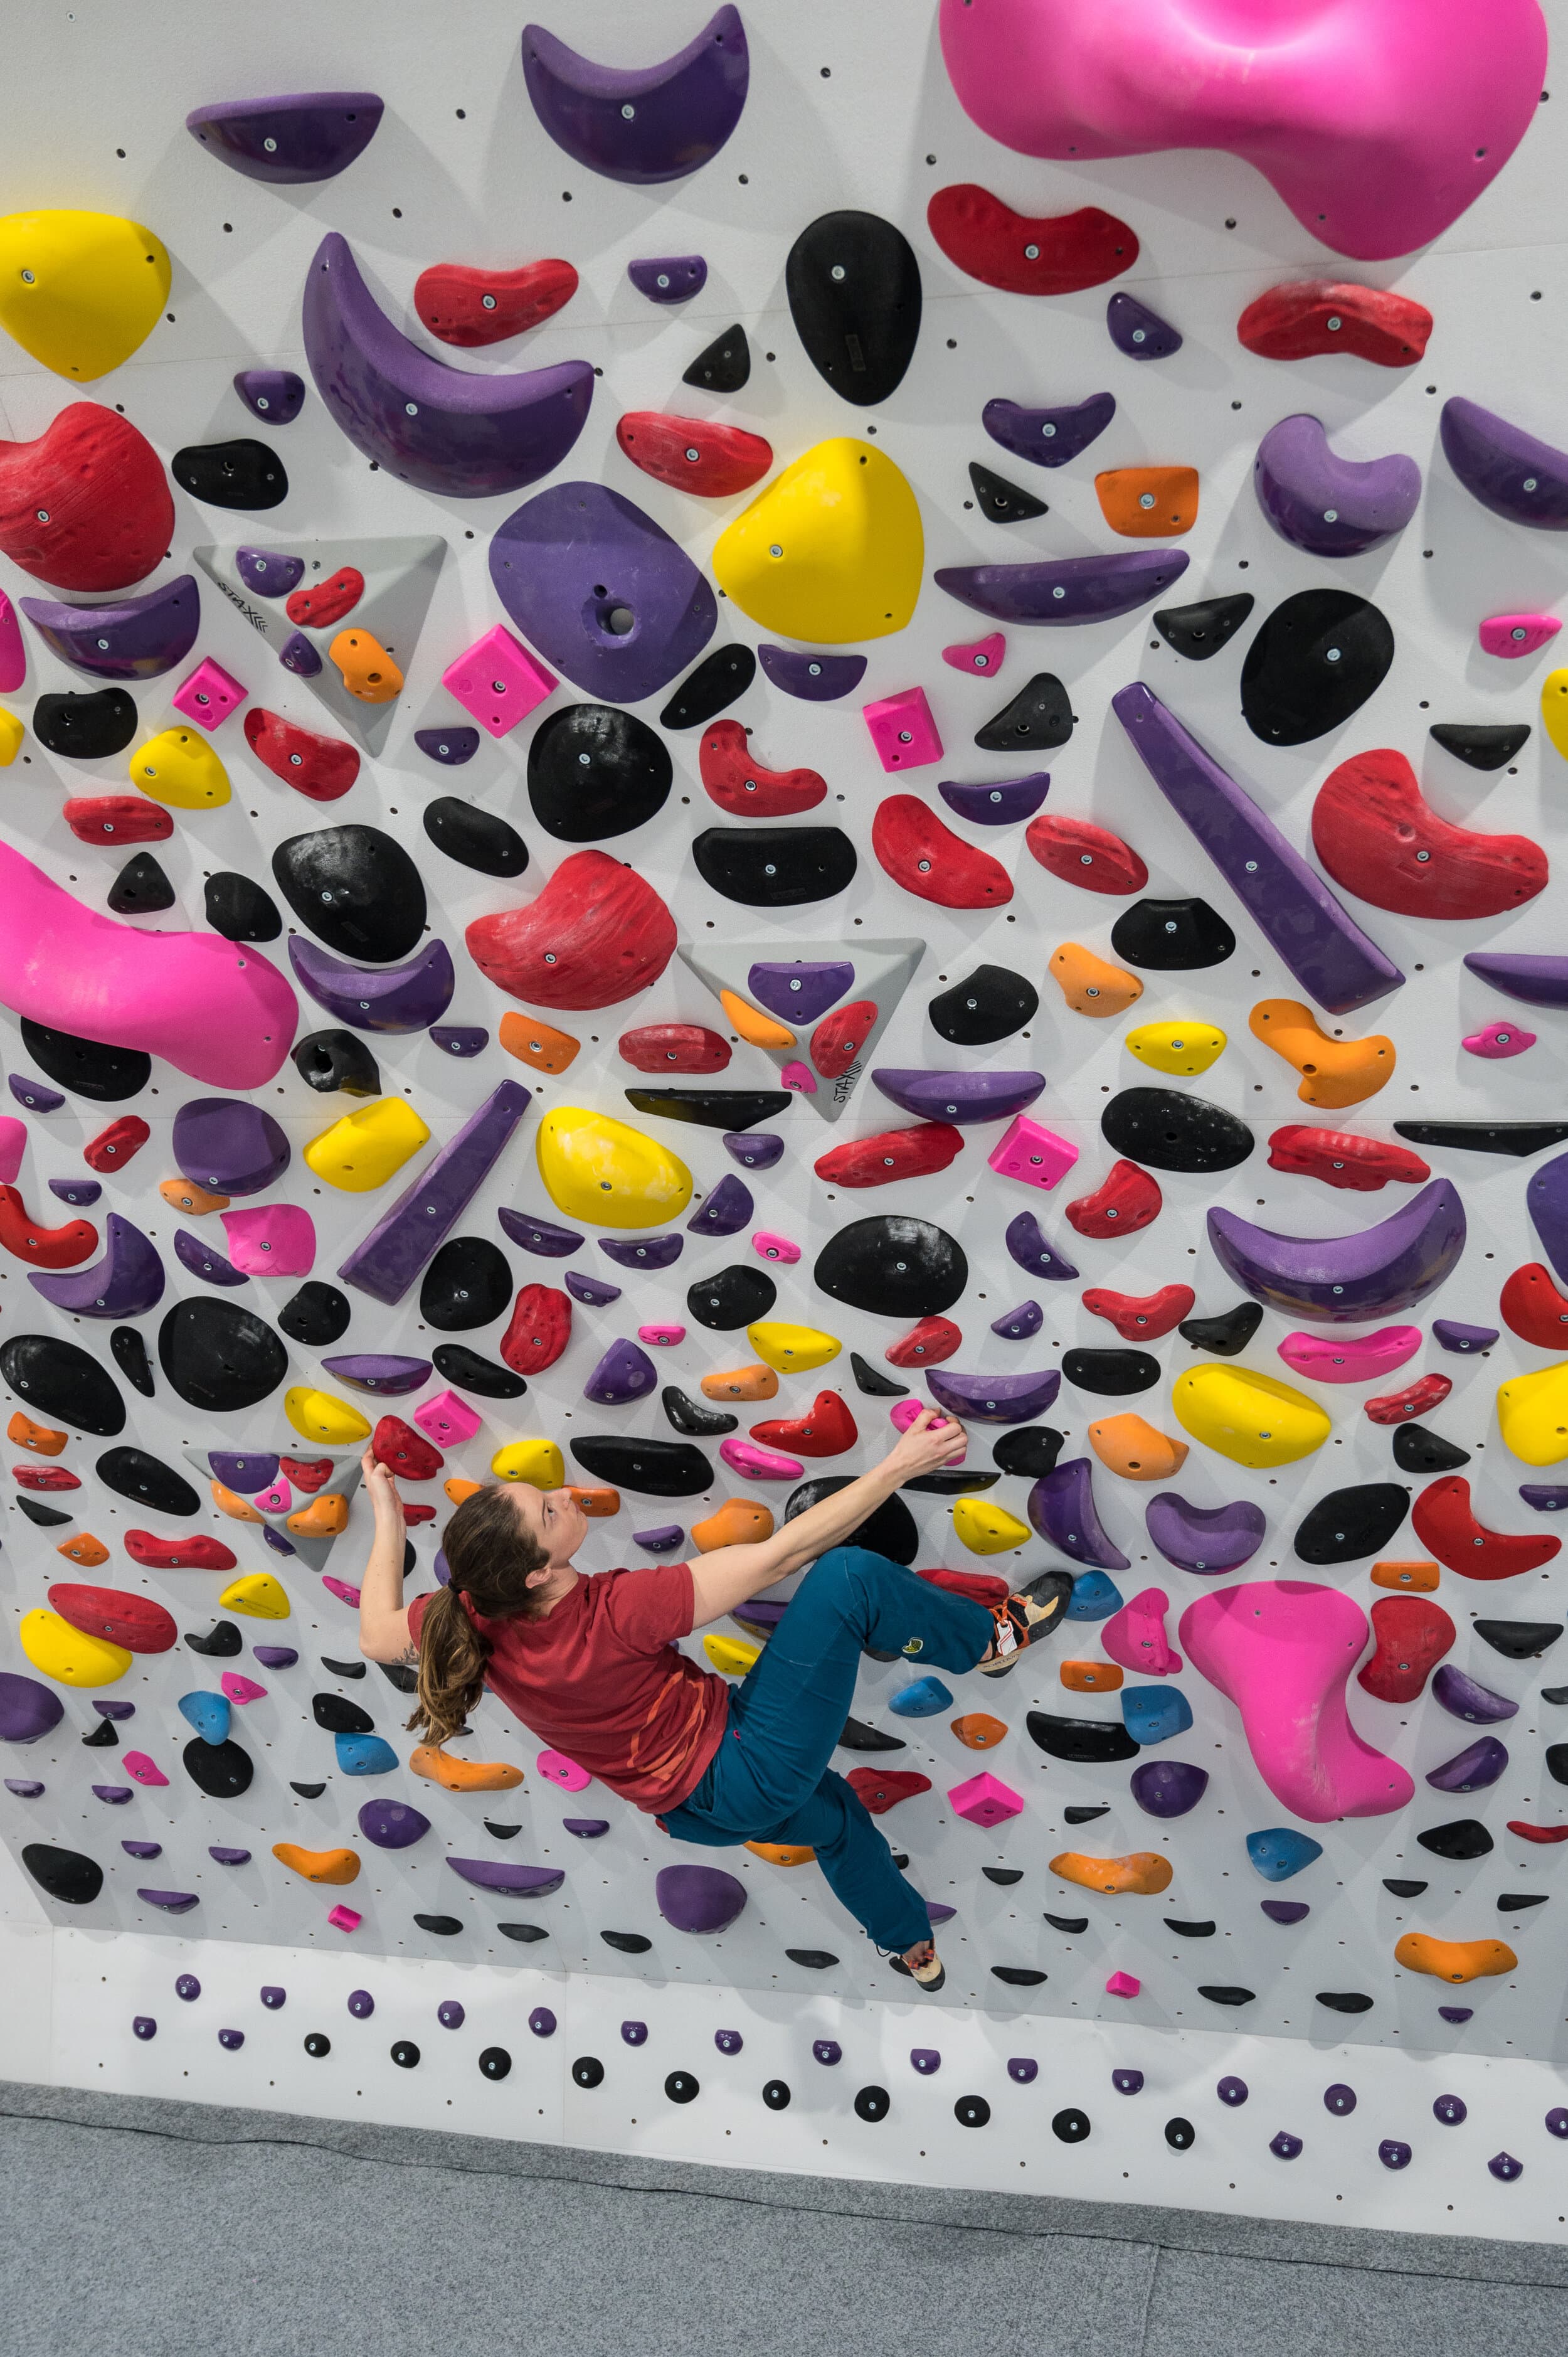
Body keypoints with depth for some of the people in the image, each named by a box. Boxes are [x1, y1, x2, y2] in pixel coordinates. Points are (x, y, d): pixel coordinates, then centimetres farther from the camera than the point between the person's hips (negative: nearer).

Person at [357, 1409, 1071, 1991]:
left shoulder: (475, 1620, -16)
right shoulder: (614, 1616, -34)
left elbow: (378, 1635, 6)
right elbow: (780, 1554, -31)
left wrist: (387, 1514, 13)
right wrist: (897, 1467, -25)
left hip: (694, 1802, 8)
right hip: (751, 1770, -8)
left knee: (833, 1813, 37)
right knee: (849, 1576, -13)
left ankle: (912, 1948, 59)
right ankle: (995, 1638, 12)